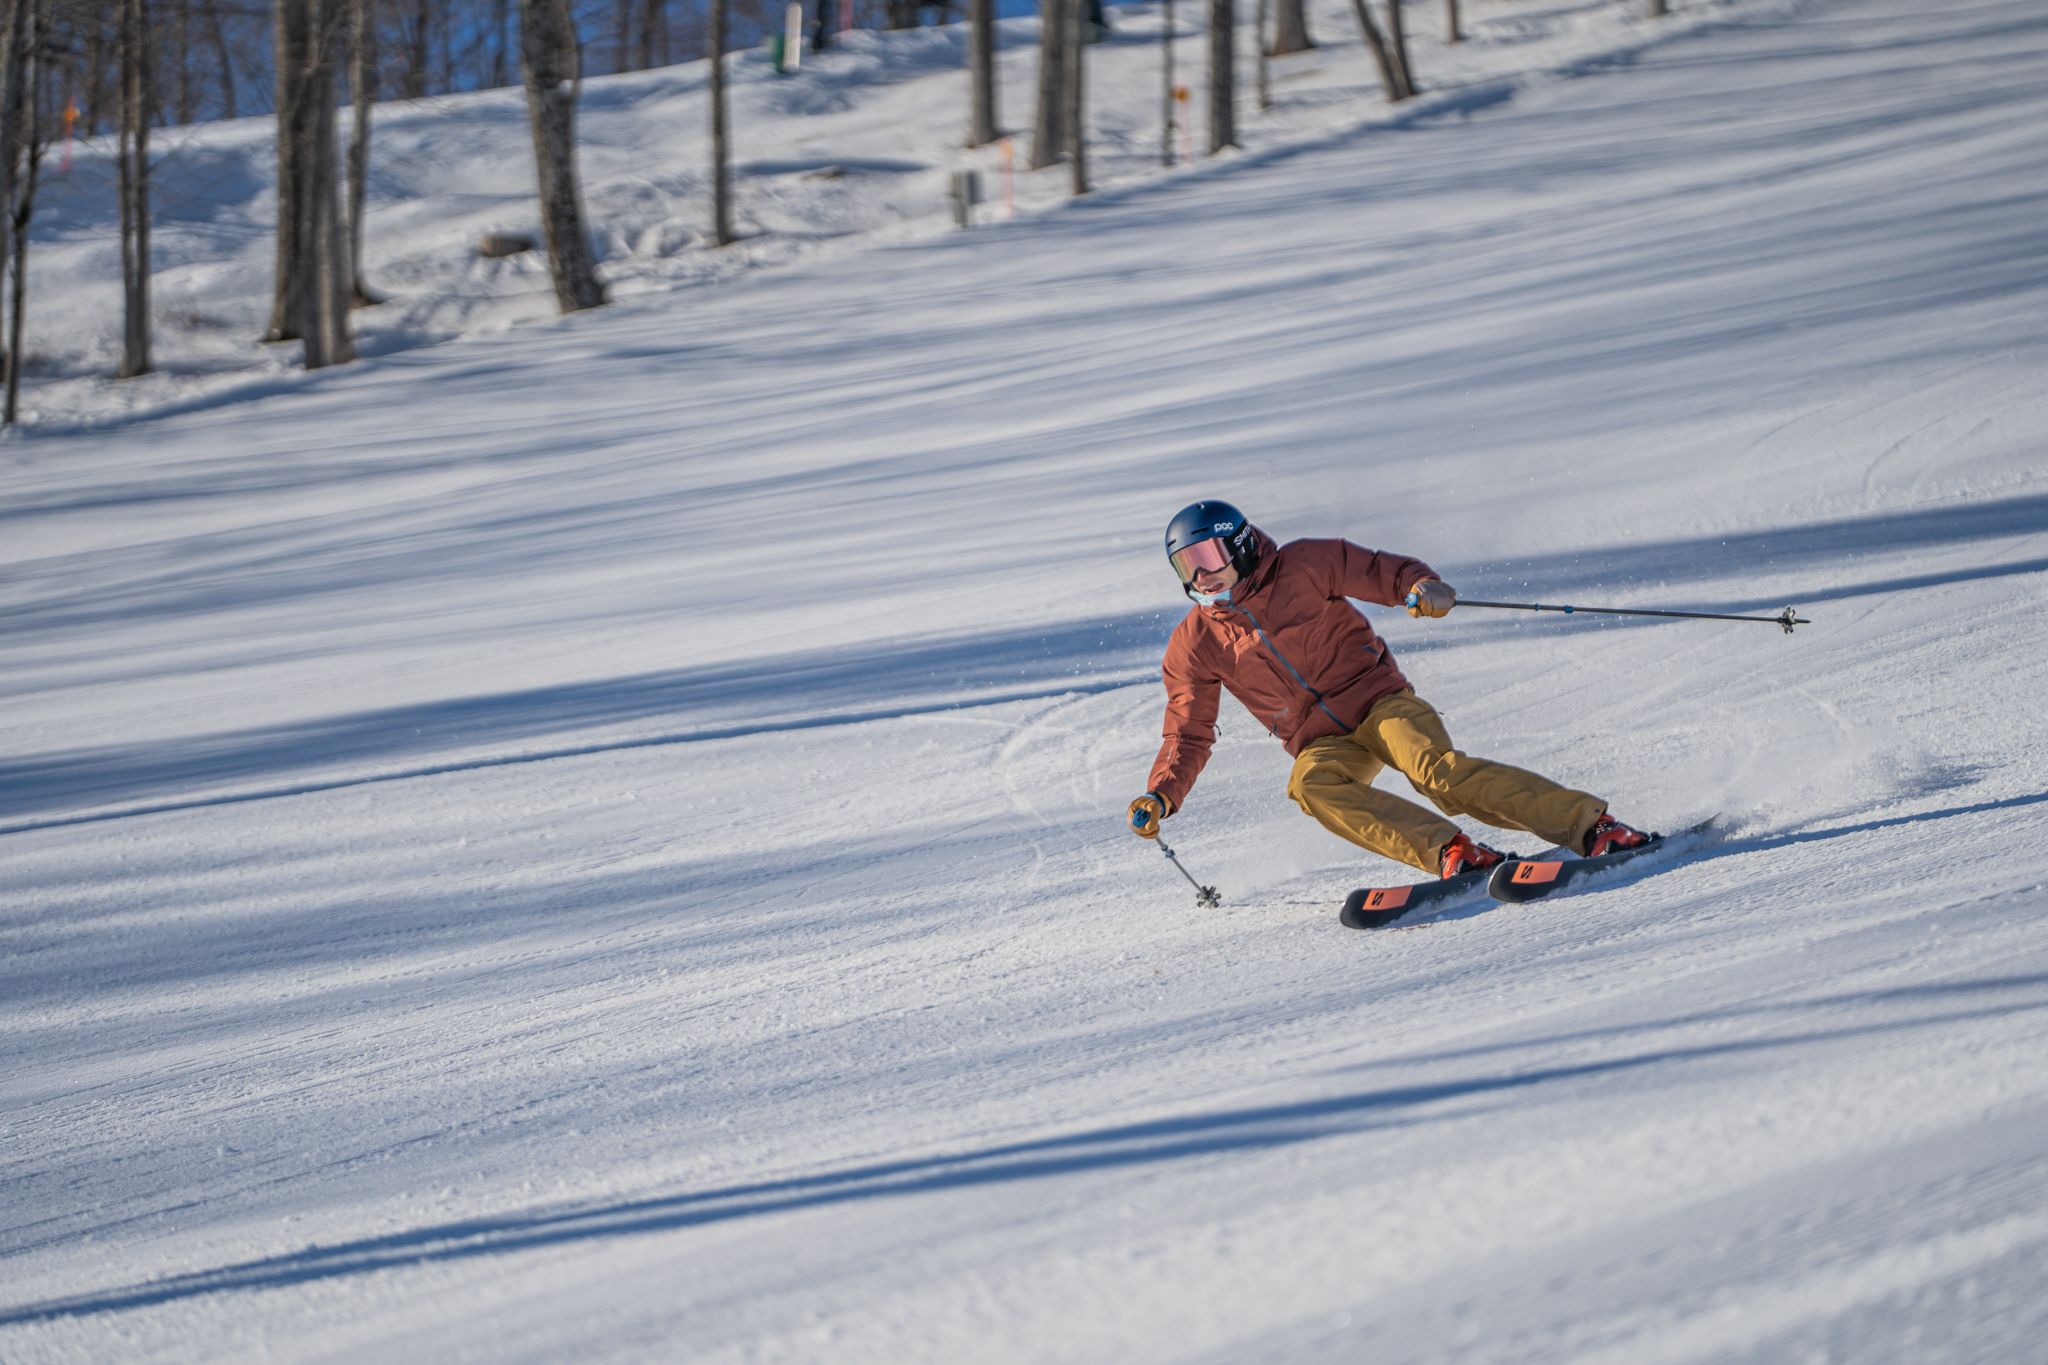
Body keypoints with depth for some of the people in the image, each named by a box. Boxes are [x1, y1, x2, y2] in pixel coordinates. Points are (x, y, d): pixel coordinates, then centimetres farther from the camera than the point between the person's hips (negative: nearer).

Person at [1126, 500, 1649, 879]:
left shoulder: (1302, 567, -1)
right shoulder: (1194, 645, 7)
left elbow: (1386, 573, 0)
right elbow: (1189, 735, 11)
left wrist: (1422, 586, -23)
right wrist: (1160, 796, -6)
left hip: (1380, 702, -3)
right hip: (1322, 743, 3)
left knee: (1437, 771, -31)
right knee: (1310, 784, -33)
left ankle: (1590, 826, -33)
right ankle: (1452, 852, -42)